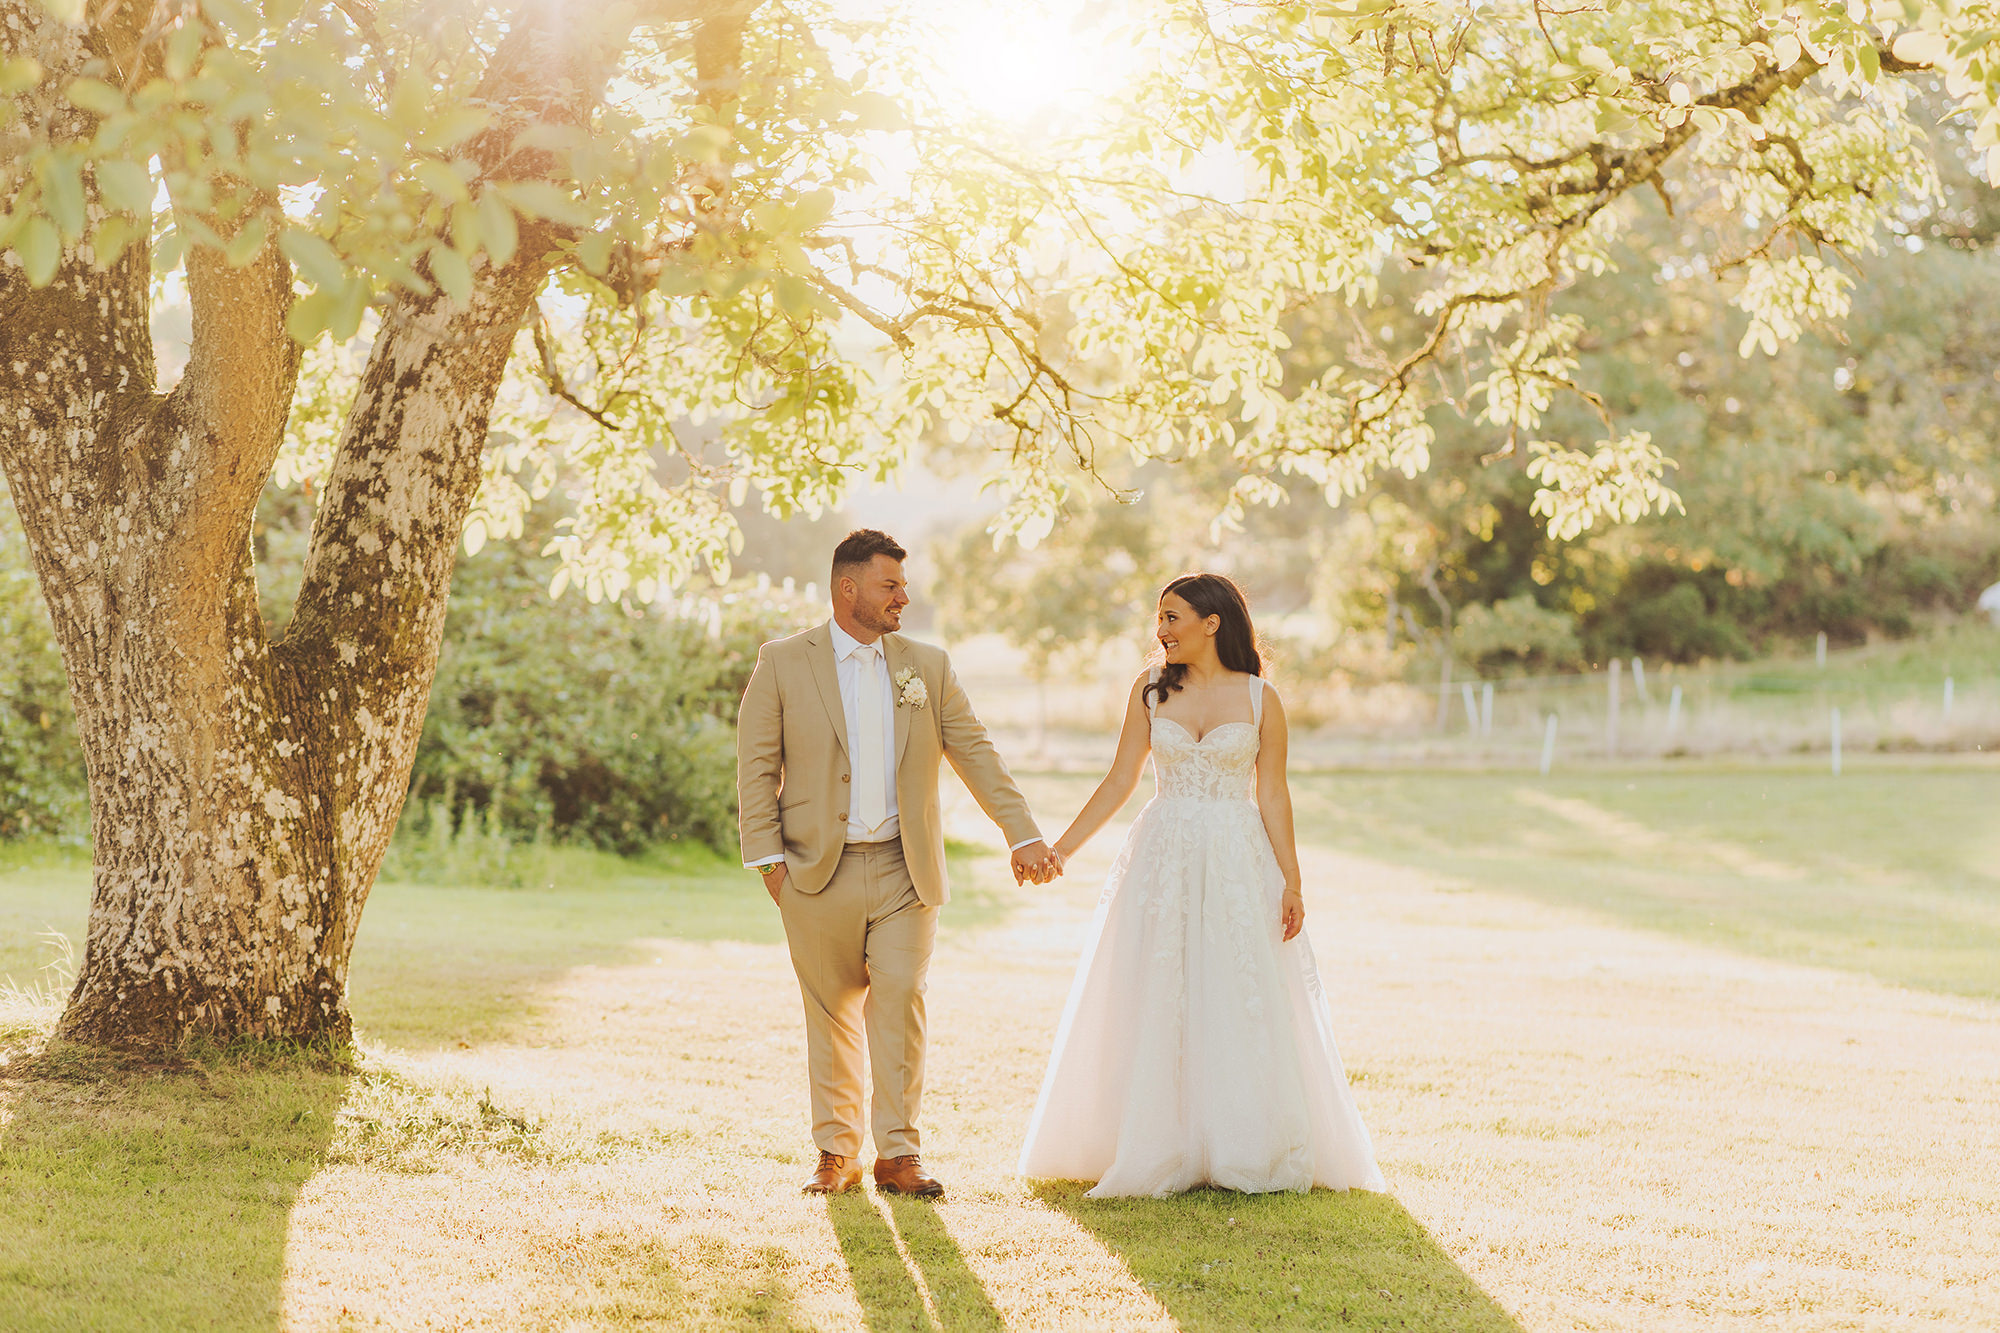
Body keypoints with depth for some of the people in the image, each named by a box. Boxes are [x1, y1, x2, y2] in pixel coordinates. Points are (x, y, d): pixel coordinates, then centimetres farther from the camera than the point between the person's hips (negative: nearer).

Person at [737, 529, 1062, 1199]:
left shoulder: (927, 666, 9)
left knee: (900, 1005, -6)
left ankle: (897, 1154, 1)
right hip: (819, 872, -1)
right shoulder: (783, 663, 1)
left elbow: (976, 754, 7)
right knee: (832, 1014, 6)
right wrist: (767, 858, -7)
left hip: (904, 870, 1)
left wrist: (1023, 835, -2)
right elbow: (757, 767, 0)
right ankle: (837, 1154, 16)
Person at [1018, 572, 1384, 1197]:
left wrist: (1292, 883, -4)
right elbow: (1119, 781, 6)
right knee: (1157, 1007, 1)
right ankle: (1161, 1152, 9)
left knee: (1243, 1006, -1)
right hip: (1163, 861, 2)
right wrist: (1060, 849, 1)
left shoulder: (1260, 700, 0)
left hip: (1238, 864, -2)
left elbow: (1273, 797, 1)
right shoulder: (1150, 691, 5)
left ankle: (1248, 1154, 8)